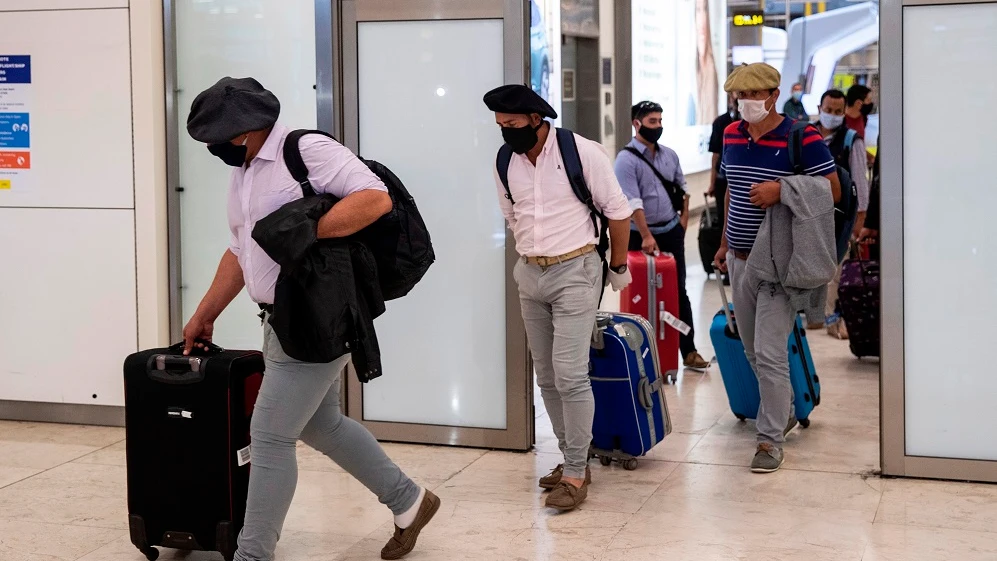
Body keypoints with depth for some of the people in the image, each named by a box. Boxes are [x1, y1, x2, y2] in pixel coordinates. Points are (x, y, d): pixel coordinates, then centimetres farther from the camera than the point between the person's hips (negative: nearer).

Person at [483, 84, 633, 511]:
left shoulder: (581, 152, -13)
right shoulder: (505, 163, 3)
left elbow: (618, 211, -4)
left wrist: (619, 267, 4)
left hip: (575, 272, -6)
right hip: (529, 275, 6)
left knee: (570, 375, -12)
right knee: (547, 377, 10)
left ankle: (575, 473, -4)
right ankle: (572, 458, 22)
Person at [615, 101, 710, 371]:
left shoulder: (670, 155, 8)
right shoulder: (627, 160, -12)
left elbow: (682, 189, 20)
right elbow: (633, 202, -19)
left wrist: (684, 218, 8)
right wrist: (646, 236, -23)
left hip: (672, 232, 5)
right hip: (642, 234, -5)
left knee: (679, 292, 7)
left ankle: (688, 350, 10)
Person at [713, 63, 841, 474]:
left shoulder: (802, 138, -11)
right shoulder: (732, 135, 9)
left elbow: (832, 191, -11)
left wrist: (781, 191, -22)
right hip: (740, 259, 7)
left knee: (769, 354, -9)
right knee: (753, 351, 16)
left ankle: (771, 438, 0)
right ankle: (783, 412, 36)